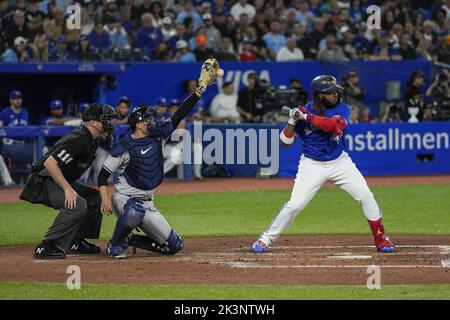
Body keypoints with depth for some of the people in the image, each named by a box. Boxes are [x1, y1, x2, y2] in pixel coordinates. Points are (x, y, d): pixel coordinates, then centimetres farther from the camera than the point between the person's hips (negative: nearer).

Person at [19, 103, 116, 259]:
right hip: (43, 182, -11)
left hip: (60, 182, 11)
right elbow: (50, 163, -29)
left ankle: (76, 242, 16)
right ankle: (46, 247, -25)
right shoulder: (79, 140, -23)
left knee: (95, 198, 13)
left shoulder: (91, 141, 9)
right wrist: (67, 189, -29)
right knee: (77, 204, -29)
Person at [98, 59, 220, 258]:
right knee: (135, 211, -43)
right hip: (124, 198, -6)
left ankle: (130, 239, 16)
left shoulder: (158, 136, 4)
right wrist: (105, 198, -23)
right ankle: (116, 245, -17)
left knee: (174, 245, 2)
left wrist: (202, 86, -8)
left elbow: (180, 114, -1)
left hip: (147, 203, 6)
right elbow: (104, 174, -8)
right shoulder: (126, 146, -11)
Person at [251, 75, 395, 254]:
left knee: (366, 197, -6)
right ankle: (265, 240, 1)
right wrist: (292, 120, -22)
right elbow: (285, 142, -6)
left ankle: (381, 239, 8)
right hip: (312, 165, -1)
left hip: (339, 163, 2)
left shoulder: (342, 109, -8)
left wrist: (308, 117, -31)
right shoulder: (302, 112, -8)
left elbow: (334, 125, -30)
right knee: (294, 204, -12)